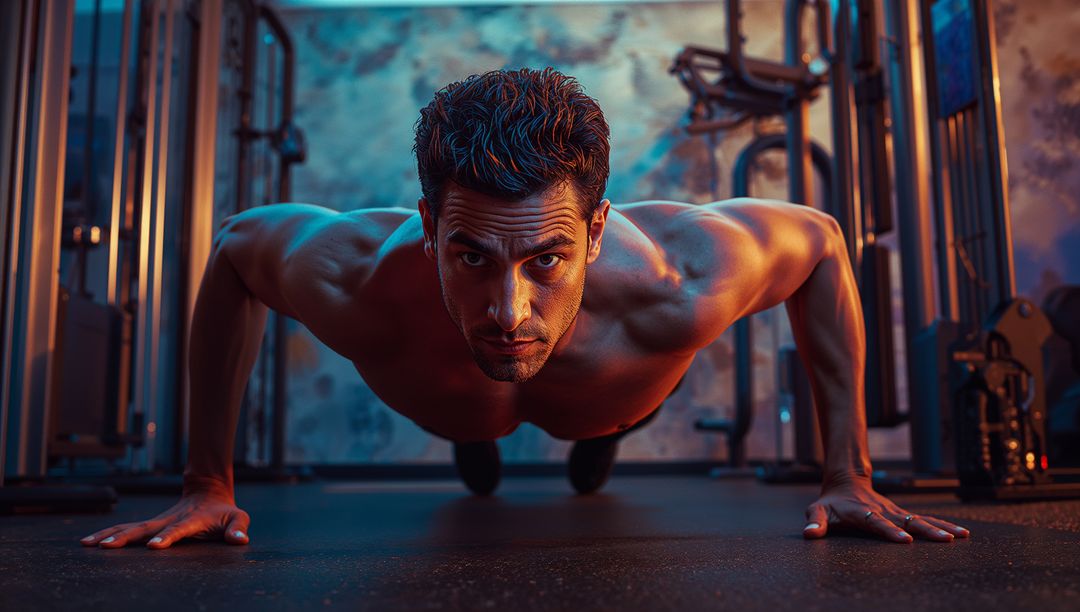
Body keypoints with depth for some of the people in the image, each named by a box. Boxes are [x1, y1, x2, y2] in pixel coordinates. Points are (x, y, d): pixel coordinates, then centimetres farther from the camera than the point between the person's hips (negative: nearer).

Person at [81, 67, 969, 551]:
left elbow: (821, 240, -27)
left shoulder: (678, 290, -49)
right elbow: (232, 249, -23)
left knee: (600, 441, 37)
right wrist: (209, 484, -22)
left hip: (614, 377, 1)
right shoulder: (356, 286, -47)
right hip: (441, 373, 0)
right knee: (475, 455, 36)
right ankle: (475, 445, 70)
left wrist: (849, 476, -25)